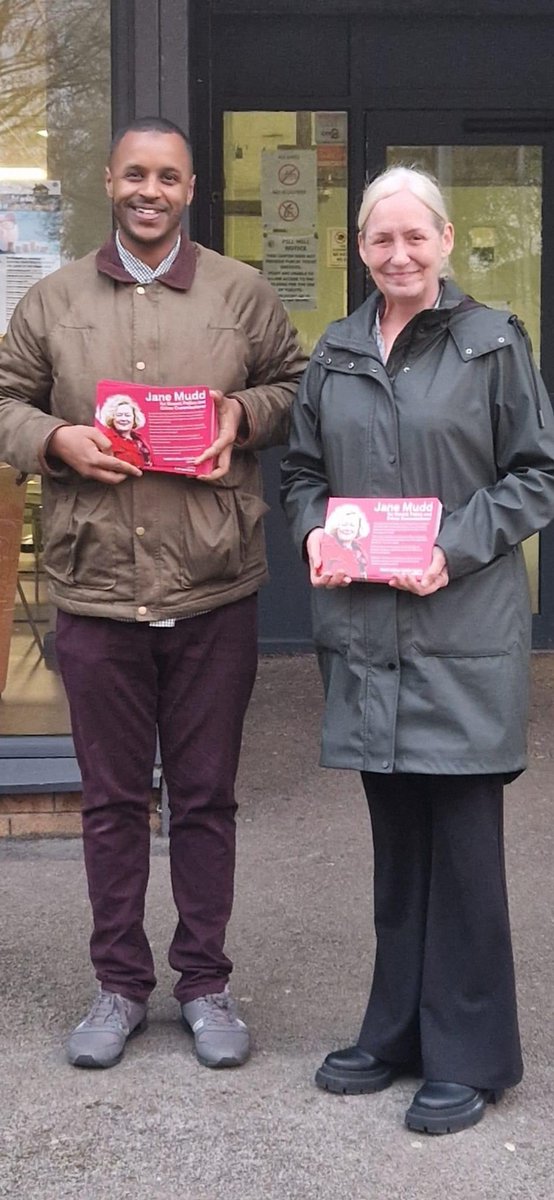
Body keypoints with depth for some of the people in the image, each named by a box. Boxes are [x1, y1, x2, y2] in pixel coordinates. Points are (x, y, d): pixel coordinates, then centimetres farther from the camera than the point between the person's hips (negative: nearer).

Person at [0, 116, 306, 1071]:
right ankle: (120, 983, 24)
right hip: (95, 593, 1)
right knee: (112, 797, 10)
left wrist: (245, 413, -8)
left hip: (214, 594, 0)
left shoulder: (243, 295, 5)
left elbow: (296, 390, 12)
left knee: (206, 797, 9)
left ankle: (204, 980, 24)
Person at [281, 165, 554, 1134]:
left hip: (464, 628, -4)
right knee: (395, 835, 13)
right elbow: (303, 469, 18)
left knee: (463, 837, 0)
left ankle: (469, 1054, 11)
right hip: (365, 628, 5)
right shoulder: (335, 353, 12)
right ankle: (399, 1032, 25)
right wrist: (313, 534, -2)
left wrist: (455, 549, -14)